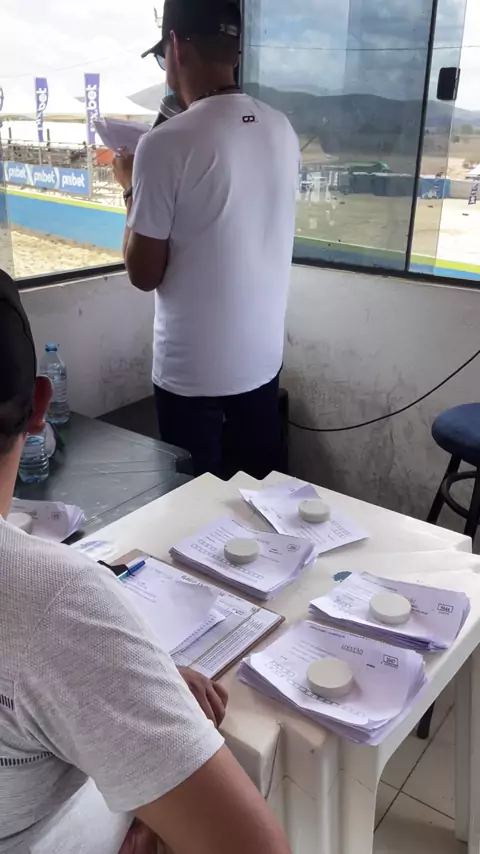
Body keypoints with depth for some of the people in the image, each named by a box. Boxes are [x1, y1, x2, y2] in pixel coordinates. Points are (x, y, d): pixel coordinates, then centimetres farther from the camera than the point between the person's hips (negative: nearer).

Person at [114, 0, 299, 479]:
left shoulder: (166, 145, -19)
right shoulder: (281, 130, 0)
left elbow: (143, 274, -13)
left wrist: (131, 190, 1)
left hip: (192, 371, -6)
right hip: (263, 359, 6)